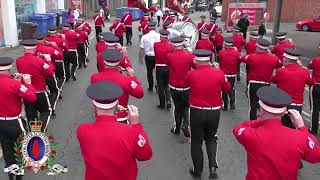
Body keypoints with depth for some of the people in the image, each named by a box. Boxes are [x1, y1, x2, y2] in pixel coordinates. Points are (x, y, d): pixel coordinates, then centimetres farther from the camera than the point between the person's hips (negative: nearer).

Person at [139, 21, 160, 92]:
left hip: (148, 57, 1)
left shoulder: (144, 37, -10)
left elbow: (142, 49, -6)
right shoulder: (159, 36, -12)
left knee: (149, 72, 16)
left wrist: (140, 59, 5)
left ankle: (150, 87, 25)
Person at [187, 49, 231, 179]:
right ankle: (213, 167, 11)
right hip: (214, 112, 2)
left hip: (197, 112, -2)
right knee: (211, 138, 24)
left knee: (196, 141, 15)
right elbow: (228, 88, 7)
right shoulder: (219, 73, -10)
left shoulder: (191, 74, -13)